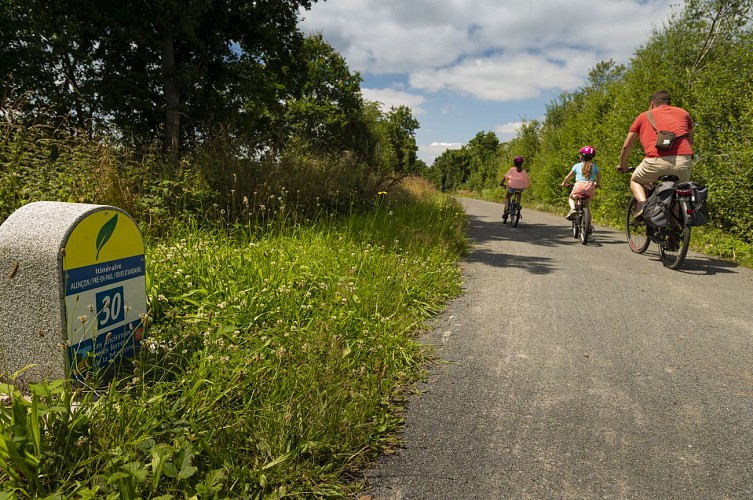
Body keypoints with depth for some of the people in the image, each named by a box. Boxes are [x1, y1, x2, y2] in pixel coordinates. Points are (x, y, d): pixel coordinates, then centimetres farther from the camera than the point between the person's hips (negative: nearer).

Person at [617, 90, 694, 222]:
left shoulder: (645, 116, 21)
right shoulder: (683, 113, 26)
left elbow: (626, 147, 24)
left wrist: (622, 164, 41)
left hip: (656, 161, -2)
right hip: (683, 161, 2)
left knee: (635, 181, 26)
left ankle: (642, 204, 0)